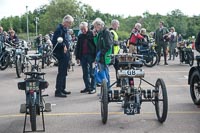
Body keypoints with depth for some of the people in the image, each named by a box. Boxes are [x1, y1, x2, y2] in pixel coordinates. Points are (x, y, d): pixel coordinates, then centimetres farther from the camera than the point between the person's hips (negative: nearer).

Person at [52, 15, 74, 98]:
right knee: (61, 73, -9)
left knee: (64, 73, 15)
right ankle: (58, 91, -6)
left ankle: (62, 89, 24)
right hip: (61, 54, -10)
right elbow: (55, 41, -23)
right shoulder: (59, 29, -14)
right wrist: (63, 45, -27)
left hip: (65, 54, 10)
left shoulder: (65, 29, 16)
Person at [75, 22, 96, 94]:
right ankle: (87, 87, 17)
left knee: (92, 73, -1)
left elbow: (96, 45, -7)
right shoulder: (80, 36, 12)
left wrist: (95, 56, -13)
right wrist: (77, 57, 11)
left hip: (91, 55, -5)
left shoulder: (92, 34, -4)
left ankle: (93, 88, 5)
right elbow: (78, 47, 16)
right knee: (85, 73, 9)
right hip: (83, 56, 6)